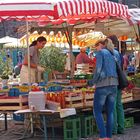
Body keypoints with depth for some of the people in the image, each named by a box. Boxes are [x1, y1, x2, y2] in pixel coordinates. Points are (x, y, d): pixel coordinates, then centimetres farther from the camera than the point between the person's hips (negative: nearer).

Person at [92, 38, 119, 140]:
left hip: (103, 84, -6)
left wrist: (94, 81, 1)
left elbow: (98, 69, -12)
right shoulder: (113, 54, 19)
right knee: (110, 111, 8)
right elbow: (117, 70, 17)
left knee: (97, 111, 0)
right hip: (114, 84, 6)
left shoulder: (100, 52, -2)